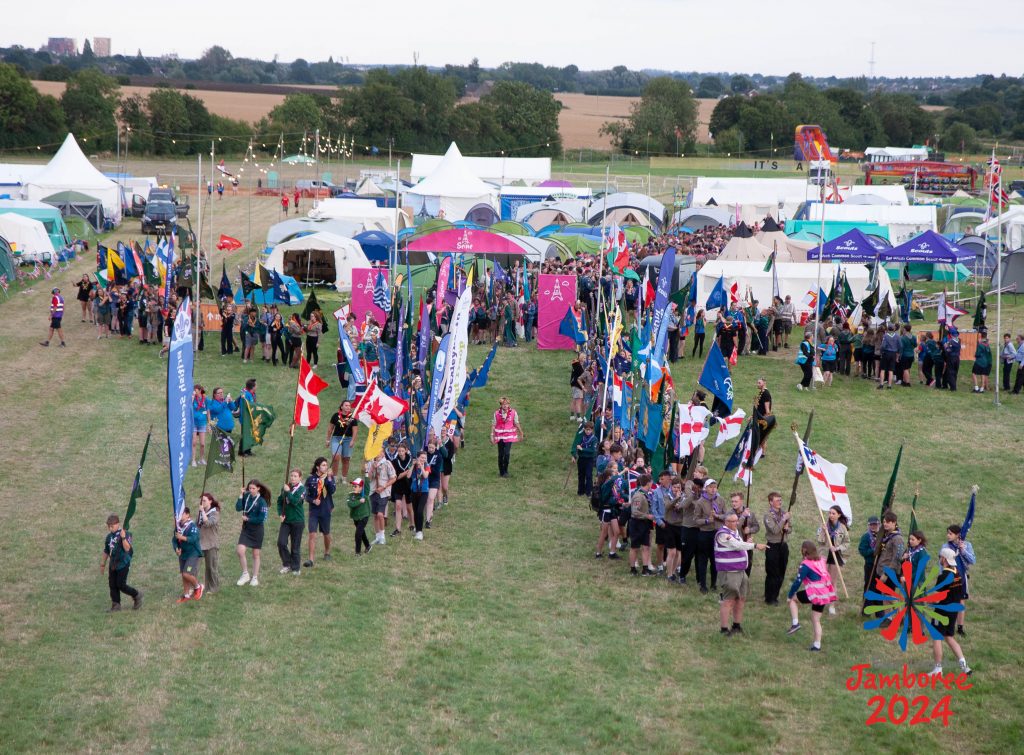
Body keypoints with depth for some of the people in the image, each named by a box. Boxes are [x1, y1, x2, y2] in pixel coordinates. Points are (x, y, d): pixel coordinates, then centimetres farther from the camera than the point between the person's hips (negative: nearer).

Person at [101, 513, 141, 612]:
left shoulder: (125, 534, -13)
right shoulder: (109, 536, 7)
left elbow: (127, 548, -23)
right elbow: (106, 551, 18)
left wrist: (123, 537, -35)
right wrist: (103, 564, 23)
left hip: (123, 564, -7)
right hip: (113, 564, 7)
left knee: (121, 585, -7)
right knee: (112, 585, 6)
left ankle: (137, 595, 14)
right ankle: (116, 605, 15)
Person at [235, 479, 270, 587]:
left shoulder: (261, 501, -12)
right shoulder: (246, 497, -1)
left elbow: (262, 518, -16)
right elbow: (238, 508, -12)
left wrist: (248, 519, -13)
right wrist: (241, 495, -16)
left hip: (257, 529, -3)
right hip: (246, 528, 3)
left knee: (255, 554, 8)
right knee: (240, 550, -11)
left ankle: (255, 578, 21)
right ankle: (245, 574, 7)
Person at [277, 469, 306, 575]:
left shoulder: (301, 489, -9)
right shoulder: (285, 487, 5)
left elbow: (295, 501, -23)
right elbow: (279, 501, 13)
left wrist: (288, 491, -18)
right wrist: (280, 513, 0)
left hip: (297, 521, -4)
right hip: (286, 520, 4)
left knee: (295, 546, 3)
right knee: (281, 543, -5)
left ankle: (295, 568, 17)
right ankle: (287, 564, 13)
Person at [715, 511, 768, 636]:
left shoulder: (736, 532, 15)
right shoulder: (723, 534, -16)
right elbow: (737, 545, -24)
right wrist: (755, 545, -25)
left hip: (740, 571, 9)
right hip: (729, 572, -9)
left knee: (741, 599, 13)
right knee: (729, 600, -8)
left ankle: (737, 625, 25)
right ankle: (724, 629, -3)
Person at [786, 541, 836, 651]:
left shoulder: (805, 565, -10)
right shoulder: (821, 561, 11)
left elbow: (798, 581, -9)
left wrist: (790, 595, 1)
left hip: (815, 594, -7)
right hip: (825, 594, 7)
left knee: (793, 598, 14)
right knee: (816, 620, 17)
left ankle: (795, 623, 3)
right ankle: (817, 645, 15)